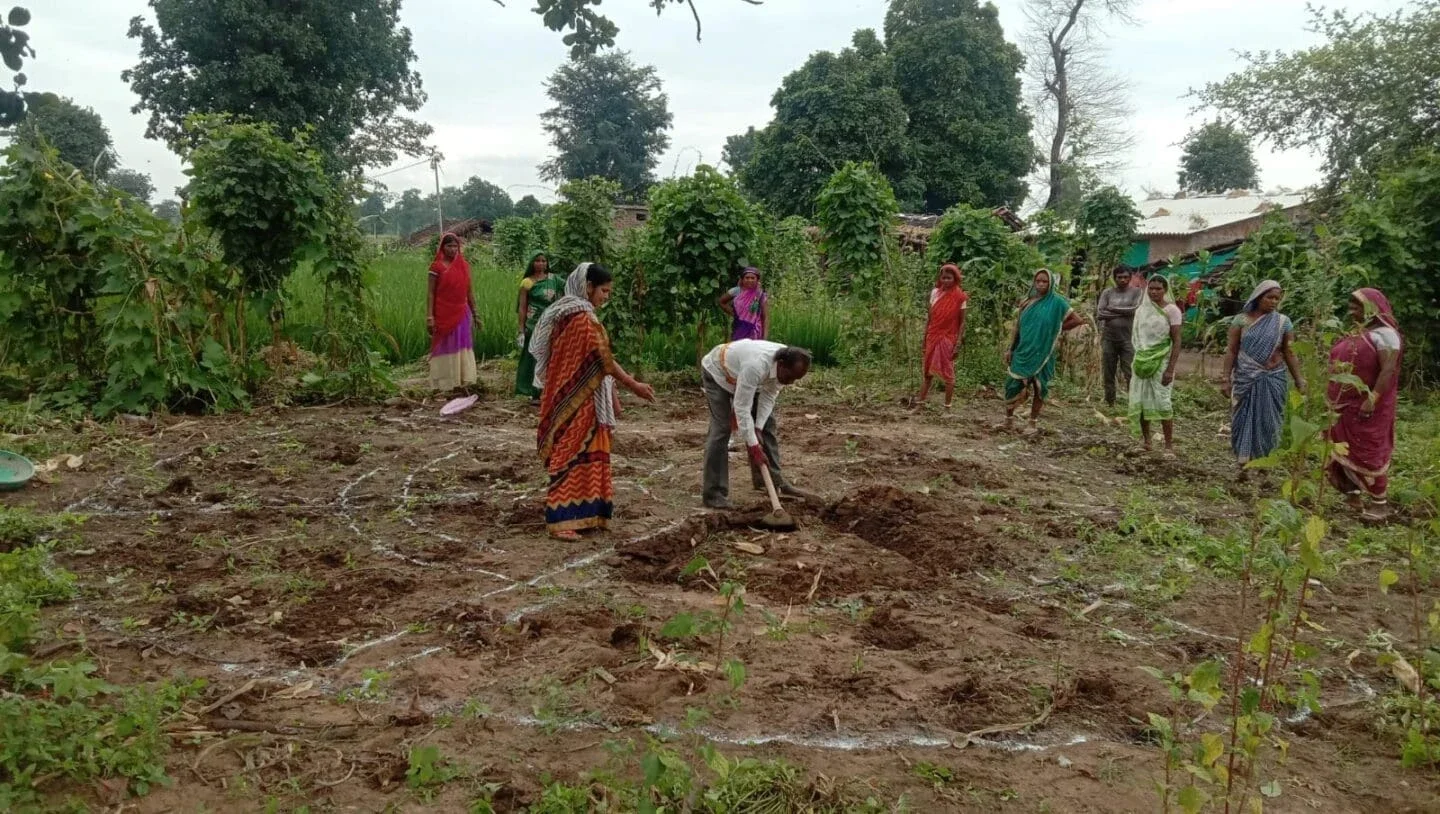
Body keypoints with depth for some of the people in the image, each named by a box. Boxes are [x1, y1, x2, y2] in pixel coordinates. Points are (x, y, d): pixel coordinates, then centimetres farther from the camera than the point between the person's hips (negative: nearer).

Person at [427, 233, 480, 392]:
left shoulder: (464, 266, 9)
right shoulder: (436, 267, -3)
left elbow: (469, 292, 13)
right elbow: (431, 293, -6)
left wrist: (475, 314, 12)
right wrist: (429, 317, -12)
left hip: (462, 313, 4)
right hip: (443, 314, -4)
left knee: (462, 347, 3)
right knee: (445, 348, 1)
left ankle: (463, 381, 8)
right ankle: (444, 385, 7)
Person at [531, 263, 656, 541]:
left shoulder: (573, 313, 14)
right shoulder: (582, 317, -17)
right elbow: (603, 360, -18)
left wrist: (611, 394, 15)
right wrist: (633, 385, -12)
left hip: (574, 397, 10)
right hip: (578, 400, -10)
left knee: (583, 454, 15)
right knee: (573, 455, -7)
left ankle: (583, 512, 23)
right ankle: (561, 520, -3)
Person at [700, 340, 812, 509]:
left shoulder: (786, 366, -22)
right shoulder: (756, 365, -44)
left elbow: (769, 395, -10)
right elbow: (741, 407, -39)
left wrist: (757, 428, -18)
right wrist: (753, 447, -36)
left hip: (741, 373, 7)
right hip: (717, 373, -7)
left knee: (767, 421, 3)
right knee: (721, 429, -16)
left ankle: (772, 480, 13)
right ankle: (713, 494, -11)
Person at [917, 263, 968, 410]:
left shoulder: (959, 297, -7)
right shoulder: (935, 292, 4)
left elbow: (962, 322, -6)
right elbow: (930, 318, 9)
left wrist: (958, 343, -12)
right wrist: (925, 338, 7)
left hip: (948, 339, -4)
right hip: (933, 337, 4)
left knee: (947, 373, 2)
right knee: (927, 370, 7)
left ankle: (947, 407, 8)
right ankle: (920, 403, 13)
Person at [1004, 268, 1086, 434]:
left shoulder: (1056, 302, -5)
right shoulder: (1028, 302, 6)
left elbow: (1078, 320, -5)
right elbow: (1018, 327, 9)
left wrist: (1057, 329, -1)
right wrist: (1010, 349, 6)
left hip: (1042, 353, -3)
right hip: (1023, 351, 3)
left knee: (1038, 387, 4)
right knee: (1013, 383, 1)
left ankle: (1033, 423, 14)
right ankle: (1008, 417, 17)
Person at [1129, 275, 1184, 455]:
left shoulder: (1171, 310, -6)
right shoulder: (1141, 310, 8)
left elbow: (1176, 341, -8)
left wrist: (1170, 369, -14)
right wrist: (1135, 361, 11)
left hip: (1161, 361, -5)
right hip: (1142, 360, 5)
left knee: (1162, 402, -9)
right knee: (1139, 401, 4)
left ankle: (1169, 445, -2)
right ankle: (1145, 440, 17)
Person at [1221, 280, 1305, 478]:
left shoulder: (1283, 322, 2)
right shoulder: (1241, 320, -1)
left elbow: (1289, 354, 4)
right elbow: (1231, 350, 0)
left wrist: (1299, 381, 1)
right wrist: (1226, 378, -5)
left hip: (1272, 380, 1)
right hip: (1245, 379, -1)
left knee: (1268, 422, 4)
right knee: (1244, 420, 0)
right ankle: (1243, 465, 2)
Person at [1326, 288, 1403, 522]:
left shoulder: (1384, 334, -13)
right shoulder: (1357, 333, 14)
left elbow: (1389, 369, -21)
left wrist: (1372, 399, -27)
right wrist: (1334, 398, 17)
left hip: (1368, 405, -9)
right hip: (1346, 404, 9)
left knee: (1369, 451, -3)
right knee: (1344, 450, 13)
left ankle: (1379, 502, 5)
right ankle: (1353, 492, 25)